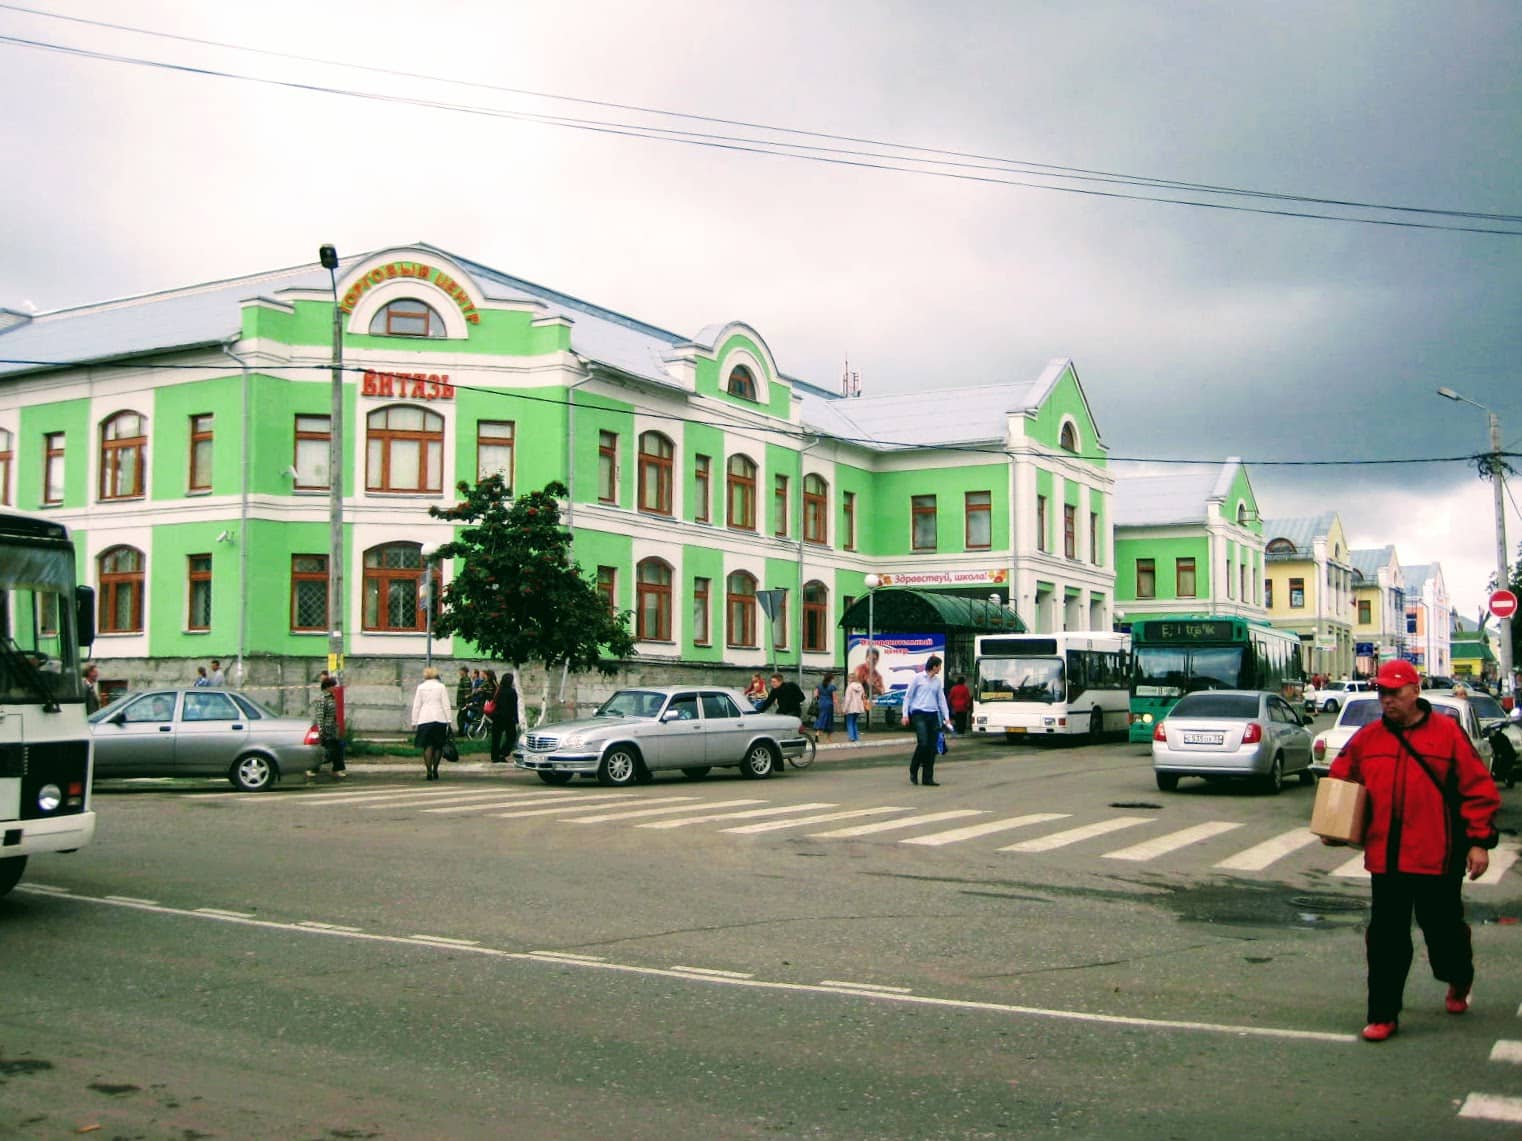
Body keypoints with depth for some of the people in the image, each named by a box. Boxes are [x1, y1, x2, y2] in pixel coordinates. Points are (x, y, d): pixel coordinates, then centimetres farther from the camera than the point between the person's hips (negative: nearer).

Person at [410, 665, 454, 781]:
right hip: (440, 719, 0)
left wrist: (414, 722, 8)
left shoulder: (421, 687, 7)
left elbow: (416, 705, 6)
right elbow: (446, 705, 2)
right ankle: (435, 770, 9)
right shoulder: (441, 686, 5)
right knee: (438, 745, 11)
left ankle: (429, 772, -11)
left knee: (428, 746, -2)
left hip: (425, 720, 0)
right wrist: (449, 720, 4)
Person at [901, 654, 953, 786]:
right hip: (919, 714, -5)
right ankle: (913, 771, 4)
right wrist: (905, 714, -3)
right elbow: (908, 696, 2)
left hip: (933, 715, 5)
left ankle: (927, 778, 6)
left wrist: (946, 717, 10)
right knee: (923, 743, -17)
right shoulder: (918, 678, -1)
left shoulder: (937, 680, 13)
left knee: (932, 747, 0)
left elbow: (941, 699, 16)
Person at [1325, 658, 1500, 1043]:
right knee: (1385, 938, 4)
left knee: (1443, 927, 12)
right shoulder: (1367, 738, 6)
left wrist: (1479, 841, -6)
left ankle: (1459, 981, 44)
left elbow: (1478, 788, -3)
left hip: (1437, 857, -3)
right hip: (1385, 857, 3)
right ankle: (1383, 1015, 12)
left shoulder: (1447, 733, -5)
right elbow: (1339, 781, 16)